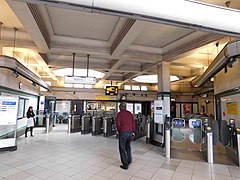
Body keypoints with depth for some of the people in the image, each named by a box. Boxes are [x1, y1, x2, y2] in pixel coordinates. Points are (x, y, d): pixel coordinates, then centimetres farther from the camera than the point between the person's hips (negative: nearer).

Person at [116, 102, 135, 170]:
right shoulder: (130, 113, 10)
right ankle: (129, 160, 36)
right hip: (130, 132, 6)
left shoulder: (119, 114, -4)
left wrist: (119, 130, 7)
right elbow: (133, 123, 10)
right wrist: (133, 131, 17)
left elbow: (118, 124, -10)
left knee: (122, 148, 6)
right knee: (128, 146, 25)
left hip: (123, 132, -5)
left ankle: (125, 165, 8)